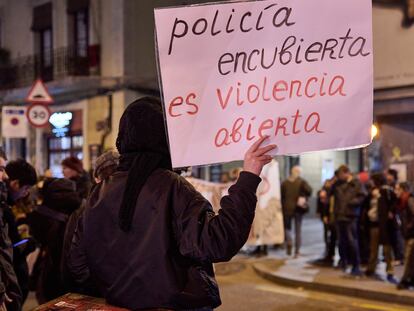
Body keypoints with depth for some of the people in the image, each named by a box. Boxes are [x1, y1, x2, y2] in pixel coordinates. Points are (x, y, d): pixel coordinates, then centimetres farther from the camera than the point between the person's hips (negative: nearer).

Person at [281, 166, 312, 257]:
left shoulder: (285, 183, 3)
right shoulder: (302, 182, -2)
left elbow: (281, 195, 0)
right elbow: (309, 190, -19)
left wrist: (282, 207, 5)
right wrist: (305, 198, -5)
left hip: (287, 208, 1)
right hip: (298, 208, 0)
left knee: (287, 227, 15)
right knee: (298, 230, 9)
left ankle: (288, 242, -14)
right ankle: (297, 251, 8)